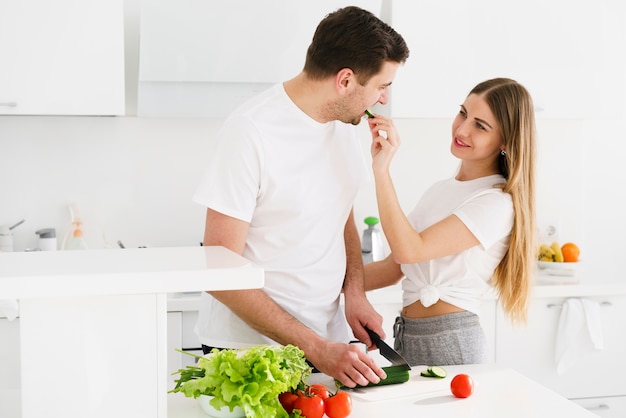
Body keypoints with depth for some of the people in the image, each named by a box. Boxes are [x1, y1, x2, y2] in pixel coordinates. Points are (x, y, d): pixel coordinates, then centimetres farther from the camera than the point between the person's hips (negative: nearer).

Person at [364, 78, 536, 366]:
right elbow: (394, 267, 9)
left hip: (448, 342, -7)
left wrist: (381, 169, -24)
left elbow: (409, 250, -23)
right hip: (407, 336, 7)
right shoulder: (441, 190, 11)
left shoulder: (498, 203, -14)